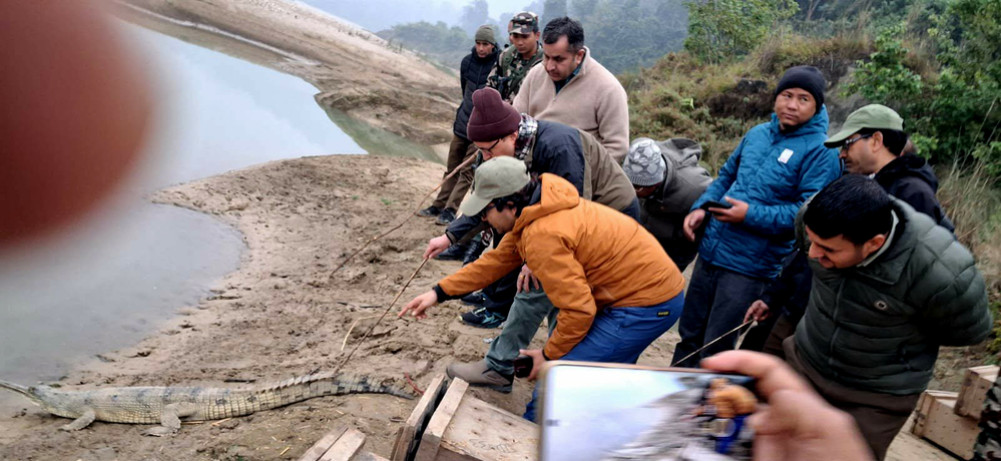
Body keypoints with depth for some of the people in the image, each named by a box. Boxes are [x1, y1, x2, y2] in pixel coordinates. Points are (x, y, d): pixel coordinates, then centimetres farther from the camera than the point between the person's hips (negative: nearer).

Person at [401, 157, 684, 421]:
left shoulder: (543, 236, -27)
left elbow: (578, 309, -25)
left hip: (646, 306, -10)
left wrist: (550, 355, -8)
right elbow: (498, 260, 13)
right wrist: (439, 293, 11)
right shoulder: (534, 210, 3)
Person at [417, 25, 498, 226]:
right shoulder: (467, 61, 3)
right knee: (452, 169, 15)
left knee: (467, 171, -4)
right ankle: (438, 205, 24)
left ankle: (449, 210, 0)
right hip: (462, 124, 6)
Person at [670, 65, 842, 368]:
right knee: (689, 334, 18)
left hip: (749, 267, -6)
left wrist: (751, 215, -23)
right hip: (709, 252, 6)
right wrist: (700, 208, 3)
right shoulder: (757, 134, 9)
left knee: (715, 351, 3)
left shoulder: (820, 152, -12)